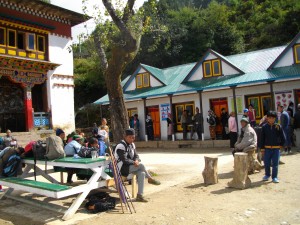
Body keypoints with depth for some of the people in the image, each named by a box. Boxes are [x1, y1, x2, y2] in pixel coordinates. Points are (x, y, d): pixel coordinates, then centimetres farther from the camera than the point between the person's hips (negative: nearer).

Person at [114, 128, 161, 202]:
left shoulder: (132, 145, 10)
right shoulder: (121, 146, -16)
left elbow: (136, 155, 9)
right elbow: (124, 160, -22)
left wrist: (136, 160, -13)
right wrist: (134, 162, -20)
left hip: (130, 166, 8)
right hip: (122, 168, -8)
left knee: (141, 173, -19)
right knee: (141, 165, -26)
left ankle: (140, 195, -15)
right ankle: (150, 179, -3)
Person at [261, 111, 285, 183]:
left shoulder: (278, 126, -4)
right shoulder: (264, 127, -2)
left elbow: (283, 138, 4)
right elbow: (262, 138, 2)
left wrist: (280, 145, 5)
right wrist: (262, 148, 0)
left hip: (276, 148, -1)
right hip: (267, 148, 1)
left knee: (275, 164, 4)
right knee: (266, 163, 9)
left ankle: (274, 177, 16)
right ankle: (267, 175, 29)